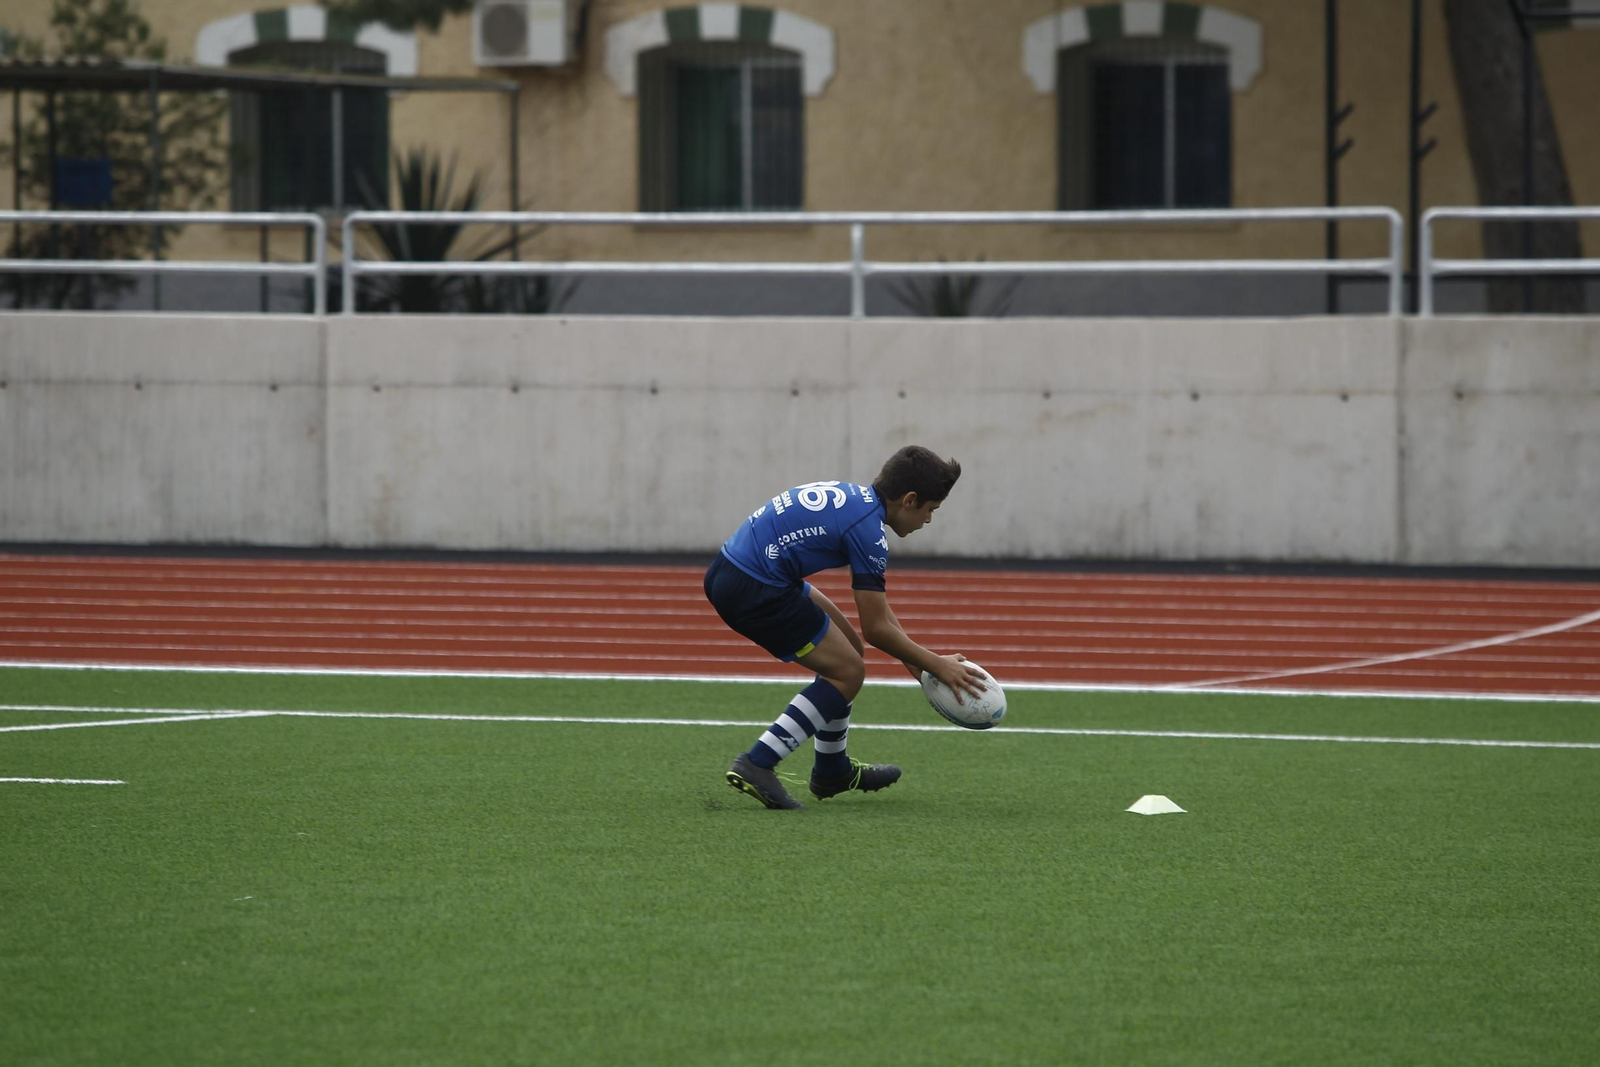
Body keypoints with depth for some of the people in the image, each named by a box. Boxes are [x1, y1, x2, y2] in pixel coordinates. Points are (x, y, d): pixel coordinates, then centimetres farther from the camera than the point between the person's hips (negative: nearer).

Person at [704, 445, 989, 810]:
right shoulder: (868, 528, -14)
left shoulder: (853, 496, 15)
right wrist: (935, 665, 3)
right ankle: (756, 765, -9)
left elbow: (876, 604, 26)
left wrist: (911, 656, 24)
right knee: (848, 671, -1)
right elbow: (876, 628, -8)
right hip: (755, 591, -10)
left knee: (846, 646, 21)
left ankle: (832, 770, 30)